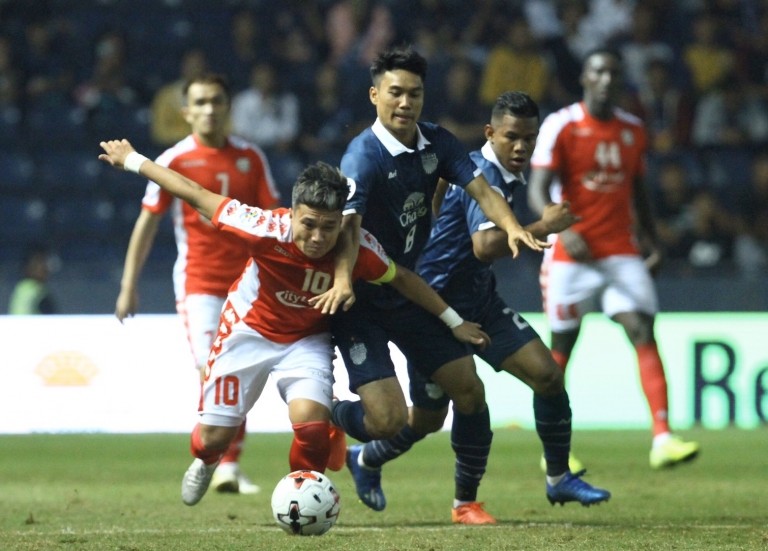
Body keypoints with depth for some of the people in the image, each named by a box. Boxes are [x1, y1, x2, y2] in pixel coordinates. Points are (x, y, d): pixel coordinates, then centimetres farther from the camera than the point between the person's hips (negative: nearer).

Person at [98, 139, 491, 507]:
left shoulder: (358, 249, -29)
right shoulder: (267, 230, -35)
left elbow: (403, 279, -8)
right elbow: (196, 195, -25)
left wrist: (454, 322, -2)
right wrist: (132, 160, -16)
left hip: (307, 340, 1)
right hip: (249, 330, -1)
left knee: (311, 420, -24)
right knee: (214, 435, 6)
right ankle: (205, 462, 47)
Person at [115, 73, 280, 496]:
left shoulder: (251, 158, 5)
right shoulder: (173, 161, -3)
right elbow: (147, 223, 2)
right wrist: (128, 285, 0)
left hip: (245, 282, 3)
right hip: (198, 282, -3)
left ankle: (229, 466, 14)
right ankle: (222, 465, -7)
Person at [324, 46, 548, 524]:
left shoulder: (438, 143, 0)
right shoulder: (364, 155, -21)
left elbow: (480, 189, -8)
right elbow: (348, 223, -35)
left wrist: (511, 227, -30)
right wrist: (342, 280, -52)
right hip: (363, 301, -7)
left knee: (469, 389, 2)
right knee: (389, 419, -17)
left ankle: (466, 501, 19)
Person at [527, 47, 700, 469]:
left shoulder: (633, 130, 10)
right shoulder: (561, 126, -6)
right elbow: (537, 191, -11)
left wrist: (652, 242, 13)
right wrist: (563, 230, -27)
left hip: (622, 252, 3)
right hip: (571, 253, -3)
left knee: (644, 334, -13)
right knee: (562, 345, 4)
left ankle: (662, 439, -21)